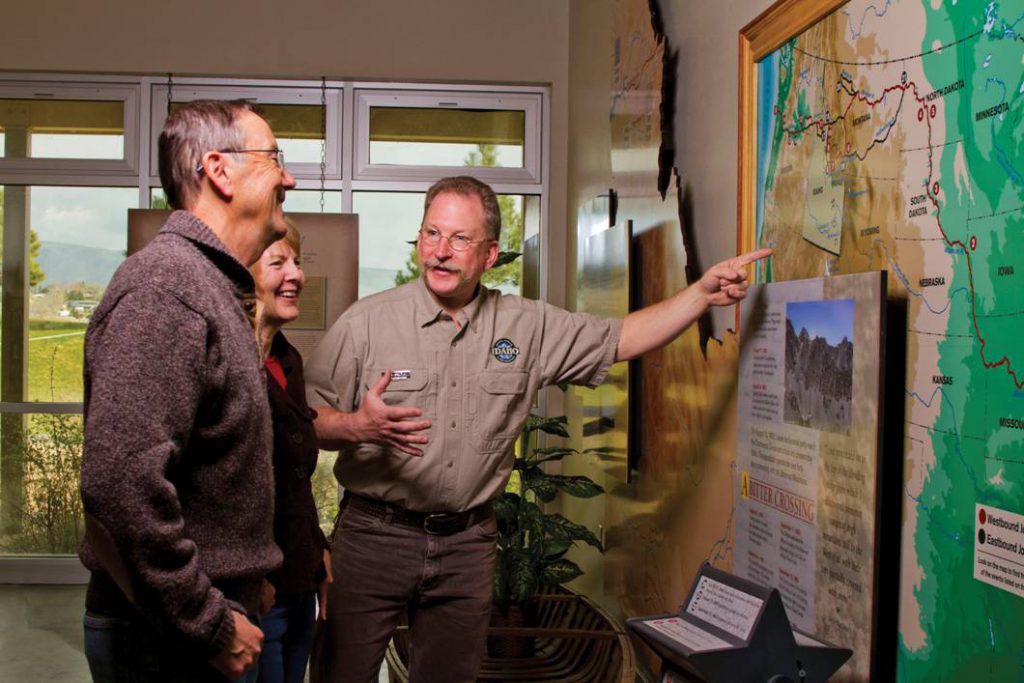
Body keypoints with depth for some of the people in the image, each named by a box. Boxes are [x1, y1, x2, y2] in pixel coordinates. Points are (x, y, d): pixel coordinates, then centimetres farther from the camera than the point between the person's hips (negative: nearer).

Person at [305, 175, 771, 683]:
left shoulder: (528, 327, 3)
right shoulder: (366, 322, -7)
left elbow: (621, 340, 7)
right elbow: (306, 420, -6)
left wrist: (703, 293, -1)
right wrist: (358, 426, -27)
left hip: (468, 544, 3)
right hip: (375, 535, -2)